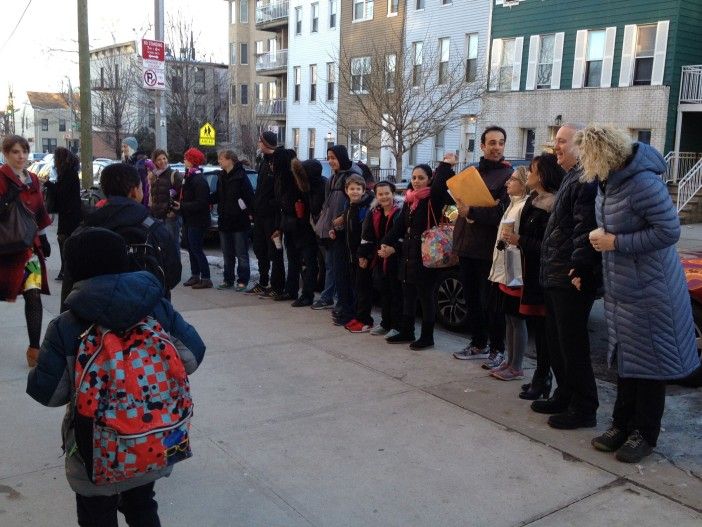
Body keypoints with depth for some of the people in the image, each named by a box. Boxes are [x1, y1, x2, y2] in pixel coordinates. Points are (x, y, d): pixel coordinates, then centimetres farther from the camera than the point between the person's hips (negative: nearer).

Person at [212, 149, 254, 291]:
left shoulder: (241, 176, -12)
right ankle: (228, 280, 23)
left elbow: (250, 196, -15)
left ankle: (242, 281, 8)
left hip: (240, 221, -8)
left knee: (241, 254, 1)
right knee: (227, 254, 14)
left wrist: (250, 212, -21)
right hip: (224, 221, 8)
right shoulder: (221, 177, 11)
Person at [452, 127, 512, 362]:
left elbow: (502, 214, -17)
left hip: (488, 250, -7)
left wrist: (471, 212, -24)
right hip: (466, 247, 7)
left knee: (490, 302, 1)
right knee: (472, 299, 15)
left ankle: (497, 348, 15)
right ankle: (478, 344, 28)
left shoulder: (508, 175, -7)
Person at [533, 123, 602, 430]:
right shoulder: (571, 178, 19)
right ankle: (565, 396, 30)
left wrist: (579, 267, -24)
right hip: (556, 277, 11)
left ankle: (584, 409, 9)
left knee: (572, 345, -2)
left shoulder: (586, 180, -15)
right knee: (556, 341, 17)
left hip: (573, 280, -11)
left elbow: (585, 227, -24)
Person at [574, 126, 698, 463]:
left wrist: (616, 242, -21)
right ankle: (622, 425, 28)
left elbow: (669, 231, -22)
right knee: (625, 359, 16)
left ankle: (644, 434, 18)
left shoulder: (643, 183, -22)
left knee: (649, 364, 5)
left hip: (649, 291, -9)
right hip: (619, 289, 9)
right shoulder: (607, 181, 6)